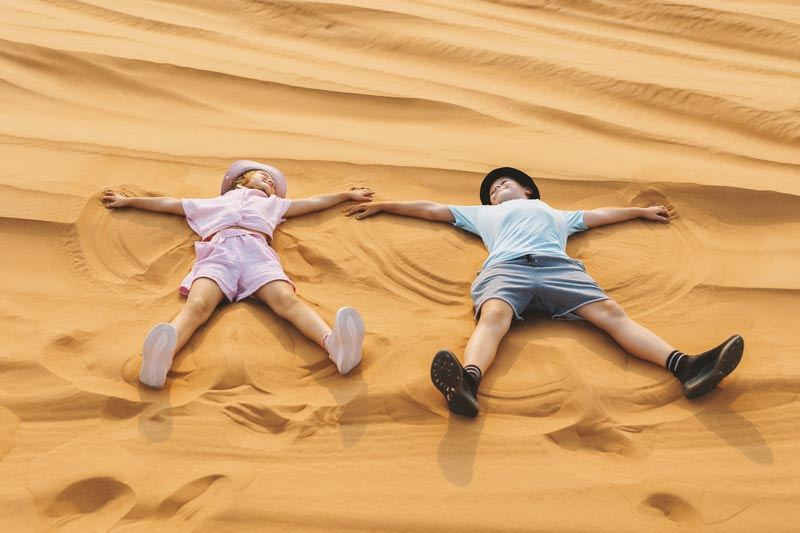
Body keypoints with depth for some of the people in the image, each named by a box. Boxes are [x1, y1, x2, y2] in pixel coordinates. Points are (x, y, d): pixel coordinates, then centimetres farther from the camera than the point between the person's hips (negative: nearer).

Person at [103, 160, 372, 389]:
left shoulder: (273, 203, 47)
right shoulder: (213, 203, 45)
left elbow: (314, 202, 51)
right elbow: (167, 203, 49)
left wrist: (348, 194, 54)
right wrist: (128, 200, 50)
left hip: (258, 251, 0)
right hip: (218, 252, 0)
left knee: (286, 299, -33)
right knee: (197, 304, -33)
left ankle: (333, 342, -61)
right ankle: (160, 358, -62)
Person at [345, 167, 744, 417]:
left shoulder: (554, 214, 46)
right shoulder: (483, 214, 42)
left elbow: (599, 215, 55)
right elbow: (430, 209, 44)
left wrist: (642, 211, 63)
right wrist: (381, 206, 46)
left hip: (558, 266, 2)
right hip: (505, 266, -2)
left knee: (611, 312, -23)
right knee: (493, 315, -36)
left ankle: (686, 367, -40)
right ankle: (467, 383, -64)